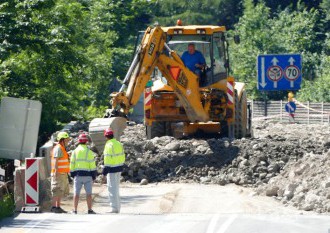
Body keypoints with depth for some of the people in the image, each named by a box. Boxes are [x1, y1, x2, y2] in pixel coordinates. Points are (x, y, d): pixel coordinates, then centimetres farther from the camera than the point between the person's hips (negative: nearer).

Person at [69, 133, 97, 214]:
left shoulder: (75, 151, 3)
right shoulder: (89, 152, -3)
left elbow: (72, 164, 5)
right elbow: (92, 164, -5)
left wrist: (72, 174, 13)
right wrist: (94, 175, 1)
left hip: (78, 175, 2)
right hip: (87, 175, -1)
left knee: (76, 193, 3)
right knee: (88, 193, 2)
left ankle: (74, 210, 2)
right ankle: (90, 210, 1)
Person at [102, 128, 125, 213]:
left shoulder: (109, 145, -15)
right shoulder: (119, 144, 11)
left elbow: (108, 158, -19)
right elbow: (122, 156, 14)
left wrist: (105, 169, -15)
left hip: (112, 168, -9)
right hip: (119, 168, 9)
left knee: (112, 188, -4)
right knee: (116, 188, 17)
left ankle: (114, 207, -5)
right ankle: (117, 207, 22)